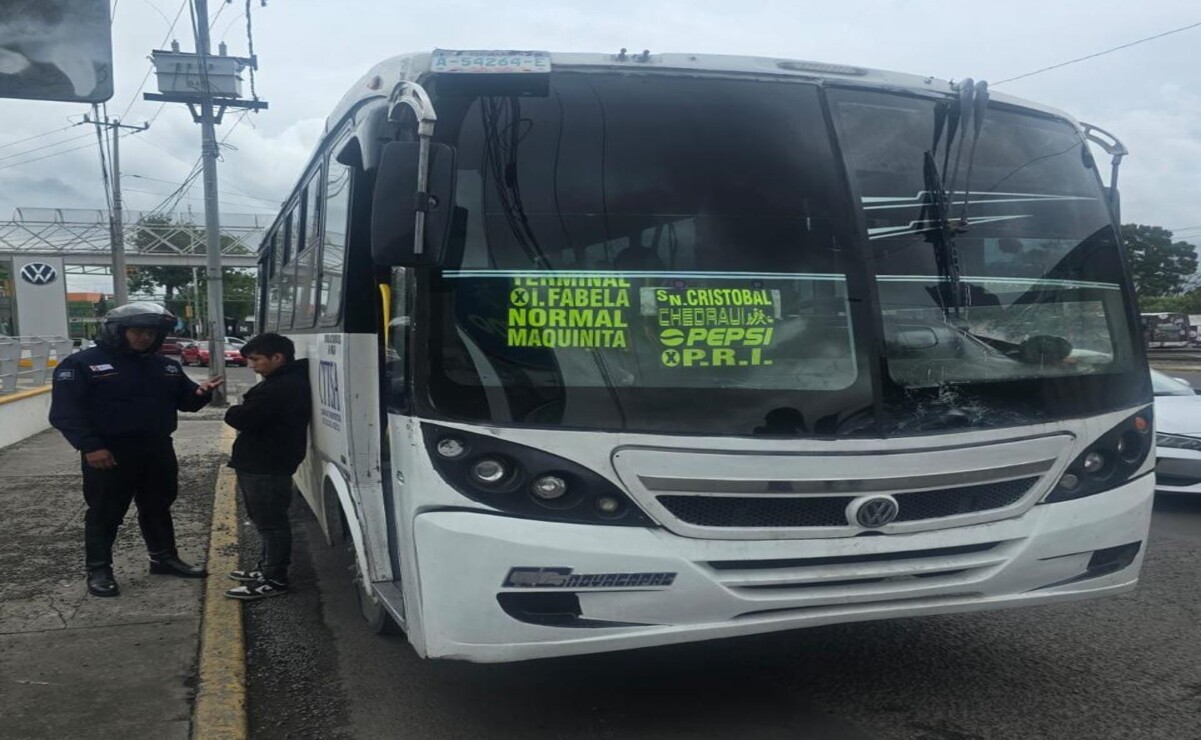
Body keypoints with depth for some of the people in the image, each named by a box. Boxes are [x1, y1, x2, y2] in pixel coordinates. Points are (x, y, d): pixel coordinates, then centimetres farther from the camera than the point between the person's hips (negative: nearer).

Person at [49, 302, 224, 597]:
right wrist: (89, 446, -23)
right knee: (104, 513, 3)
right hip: (108, 454, -5)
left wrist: (200, 393, -11)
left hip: (157, 450, 6)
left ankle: (164, 558, 29)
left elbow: (185, 400, 14)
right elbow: (65, 411, -14)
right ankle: (98, 570, 15)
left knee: (158, 507, 16)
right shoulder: (81, 364, -8)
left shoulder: (166, 366, 10)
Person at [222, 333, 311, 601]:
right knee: (266, 521, 19)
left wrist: (233, 412, -3)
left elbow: (240, 418, -23)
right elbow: (255, 415, 19)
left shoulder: (283, 388, -22)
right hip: (261, 465, 11)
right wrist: (241, 412, 0)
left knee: (270, 523, -3)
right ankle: (267, 570, 30)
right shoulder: (283, 383, 15)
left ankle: (274, 580, 4)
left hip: (266, 468, -11)